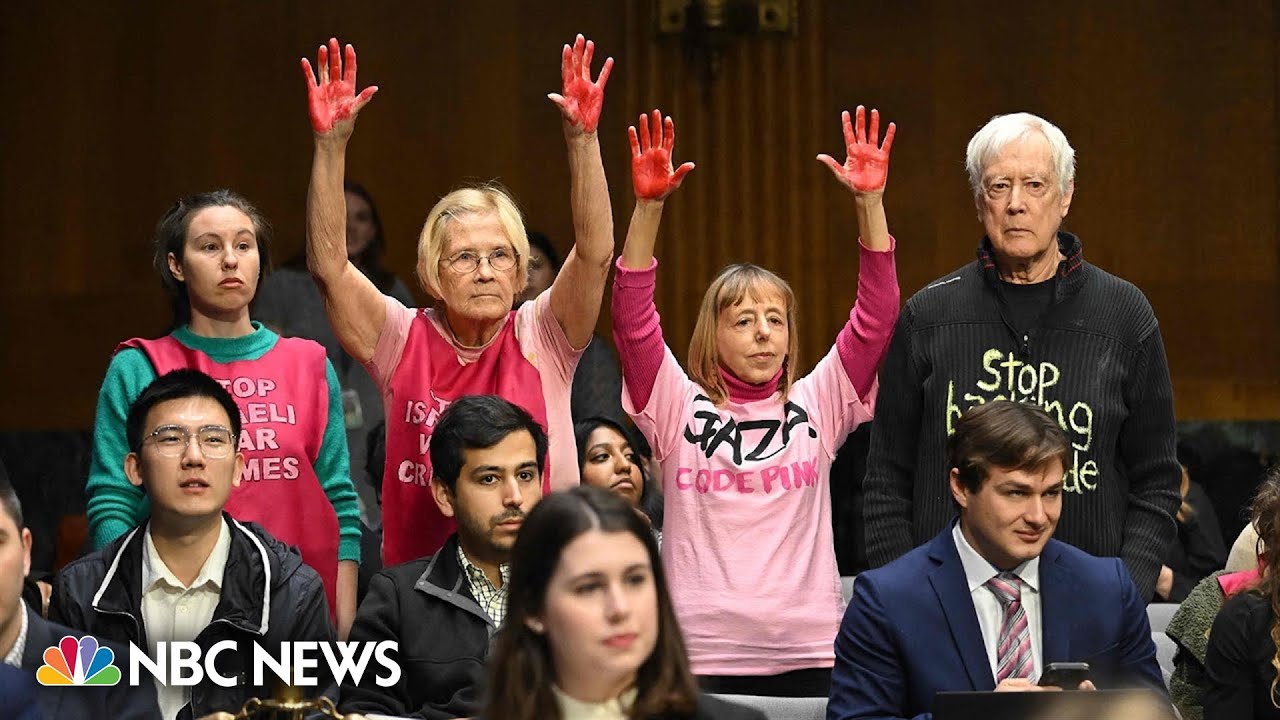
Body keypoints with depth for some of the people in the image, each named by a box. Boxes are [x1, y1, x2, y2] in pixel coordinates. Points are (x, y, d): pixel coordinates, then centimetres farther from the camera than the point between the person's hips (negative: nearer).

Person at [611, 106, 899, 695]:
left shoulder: (817, 404, 9)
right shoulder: (679, 408, 5)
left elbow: (875, 319, 1)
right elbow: (633, 321, -5)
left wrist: (869, 204, -9)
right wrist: (647, 208, -15)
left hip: (807, 652, 1)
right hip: (702, 654, -1)